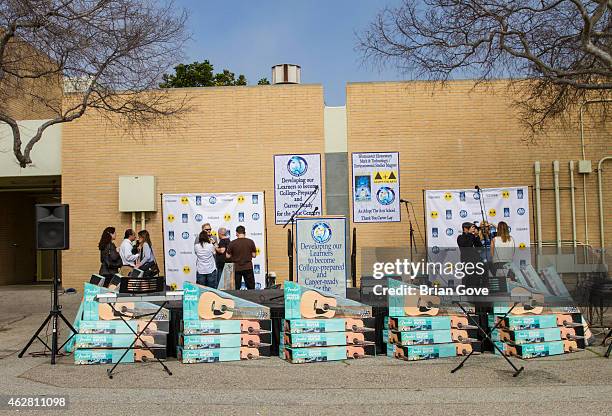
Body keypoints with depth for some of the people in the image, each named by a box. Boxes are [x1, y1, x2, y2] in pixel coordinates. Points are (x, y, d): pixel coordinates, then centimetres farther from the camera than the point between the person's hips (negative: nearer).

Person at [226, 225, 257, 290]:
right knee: (251, 288, 9)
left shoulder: (232, 243, -8)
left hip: (236, 268, 0)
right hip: (248, 268, 1)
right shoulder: (250, 242, -5)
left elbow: (227, 256, -3)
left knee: (236, 289, 9)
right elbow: (254, 255, -1)